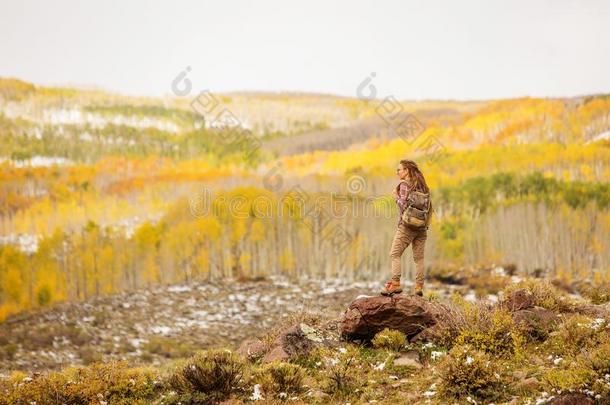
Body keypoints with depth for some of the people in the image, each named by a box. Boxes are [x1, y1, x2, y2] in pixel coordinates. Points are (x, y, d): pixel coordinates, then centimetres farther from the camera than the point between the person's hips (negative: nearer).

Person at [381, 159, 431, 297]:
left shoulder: (404, 185, -8)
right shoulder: (422, 185, 13)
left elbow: (404, 205, -16)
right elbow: (429, 207, 13)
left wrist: (396, 196, -2)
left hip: (407, 225, -7)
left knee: (395, 254, -3)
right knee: (419, 257, 7)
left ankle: (395, 283, -14)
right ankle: (419, 286, 5)